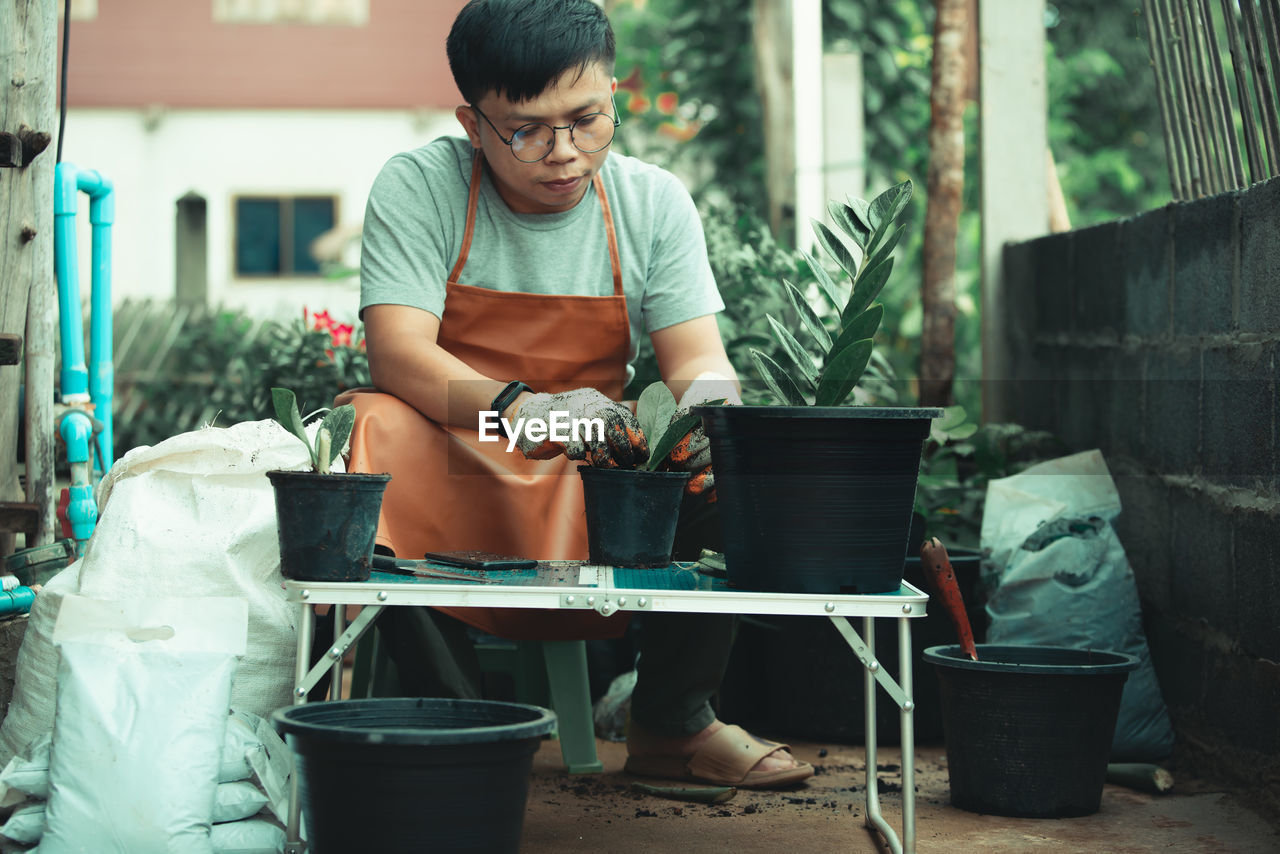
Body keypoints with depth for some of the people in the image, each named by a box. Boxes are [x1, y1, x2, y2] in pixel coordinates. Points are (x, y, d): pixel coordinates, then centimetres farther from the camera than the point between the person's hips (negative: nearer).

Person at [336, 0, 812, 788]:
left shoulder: (653, 202, 1)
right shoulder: (418, 187, -8)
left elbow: (698, 357, -7)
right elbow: (399, 354, -21)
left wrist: (705, 416, -33)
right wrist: (520, 410, -40)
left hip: (601, 485, 2)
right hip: (454, 472, -2)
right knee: (375, 429, -33)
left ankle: (670, 722, -6)